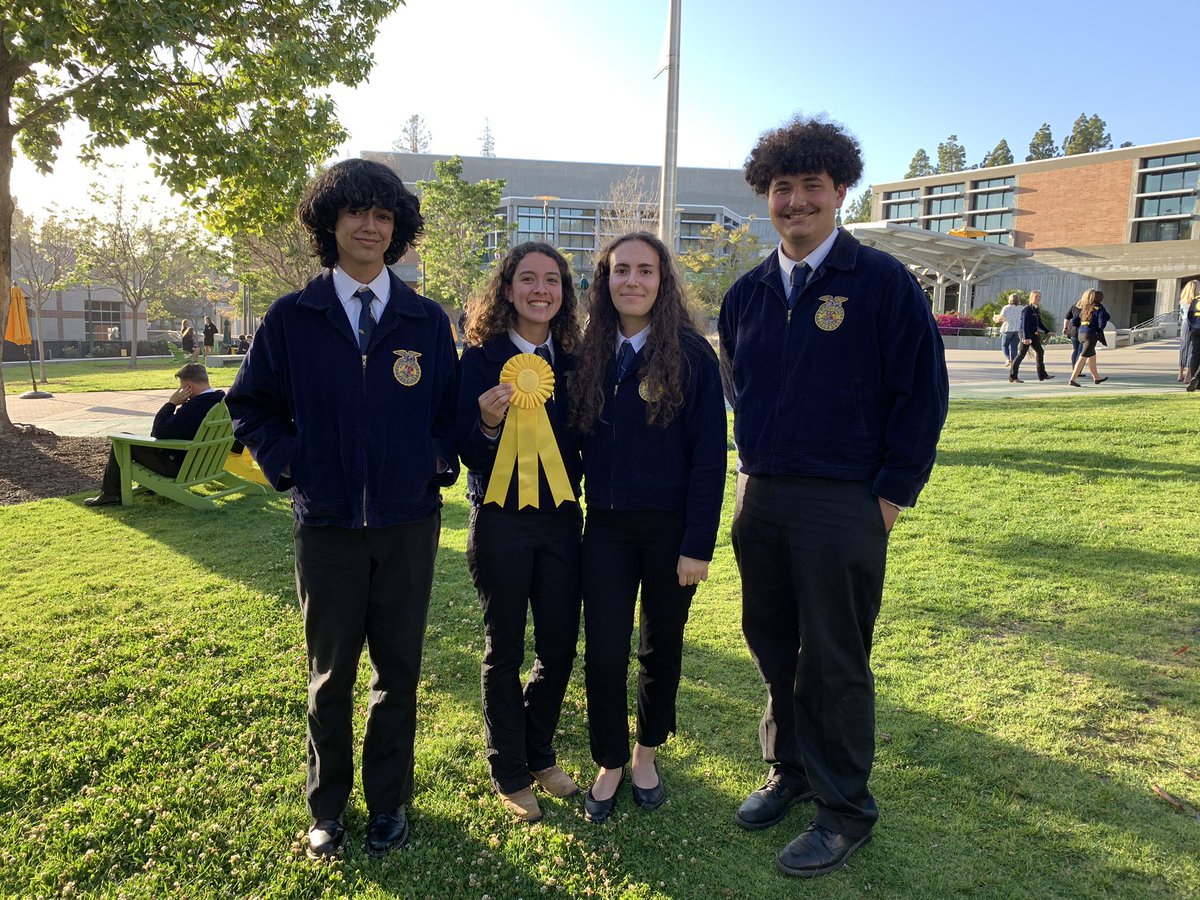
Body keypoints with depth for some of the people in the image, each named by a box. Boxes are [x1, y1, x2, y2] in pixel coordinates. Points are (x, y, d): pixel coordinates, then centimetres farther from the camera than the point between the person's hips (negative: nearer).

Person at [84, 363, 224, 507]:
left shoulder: (194, 407, -31)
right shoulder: (219, 400, -2)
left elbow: (159, 431, -23)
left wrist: (171, 402, -18)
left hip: (176, 467, -9)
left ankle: (111, 493, 15)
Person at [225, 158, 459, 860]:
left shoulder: (427, 320, 2)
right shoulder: (291, 319, 0)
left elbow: (453, 404, 12)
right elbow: (252, 404, 10)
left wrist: (439, 459, -2)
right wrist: (287, 463, -1)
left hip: (409, 520, 1)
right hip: (327, 523, 0)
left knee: (399, 669, 10)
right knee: (331, 674, 13)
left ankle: (390, 801, 30)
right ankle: (328, 807, 32)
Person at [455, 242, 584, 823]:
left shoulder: (572, 359, 4)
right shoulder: (481, 358, -8)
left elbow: (582, 441, 10)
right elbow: (465, 450, -8)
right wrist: (488, 424, -27)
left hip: (561, 519, 4)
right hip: (501, 520, -4)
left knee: (560, 645, 11)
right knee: (504, 650, 9)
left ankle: (540, 754, 34)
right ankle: (508, 773, 28)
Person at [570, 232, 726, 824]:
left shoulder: (691, 354, -7)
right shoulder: (591, 355, 4)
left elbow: (709, 454, -10)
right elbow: (578, 440, 7)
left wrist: (699, 544, -13)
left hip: (669, 527, -2)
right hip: (606, 526, 2)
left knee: (661, 648, 13)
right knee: (603, 653, 2)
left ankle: (647, 752, 36)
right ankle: (610, 764, 26)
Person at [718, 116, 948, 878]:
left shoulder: (884, 283, -8)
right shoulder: (748, 293, 8)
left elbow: (924, 392, -8)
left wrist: (893, 493, -9)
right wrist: (755, 465, 12)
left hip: (844, 505, -5)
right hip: (762, 499, 5)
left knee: (834, 662, 4)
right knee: (773, 646, 15)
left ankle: (845, 810, 22)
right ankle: (791, 771, 35)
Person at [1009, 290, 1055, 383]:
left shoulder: (1037, 310, 13)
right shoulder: (1027, 309, -13)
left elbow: (1039, 323, 21)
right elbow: (1025, 324, -19)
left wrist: (1047, 331, 11)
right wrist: (1026, 337, -25)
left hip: (1034, 335, 9)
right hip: (1026, 335, -9)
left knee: (1040, 352, 9)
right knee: (1022, 354, -7)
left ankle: (1042, 375, 16)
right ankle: (1013, 376, -1)